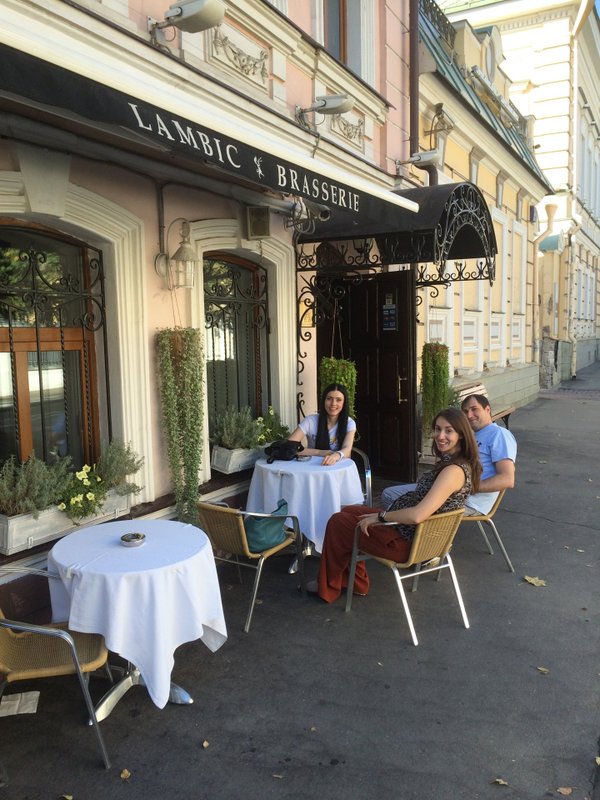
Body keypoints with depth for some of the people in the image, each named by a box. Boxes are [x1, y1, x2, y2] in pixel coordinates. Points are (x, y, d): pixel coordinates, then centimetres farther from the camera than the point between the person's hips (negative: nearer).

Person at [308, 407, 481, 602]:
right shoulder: (449, 462, 2)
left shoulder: (454, 470, -27)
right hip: (407, 527, 10)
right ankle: (355, 583, 26)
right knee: (348, 511, 19)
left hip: (408, 541, -10)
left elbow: (417, 515, -34)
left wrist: (380, 516, -19)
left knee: (337, 523, 1)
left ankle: (328, 588, 22)